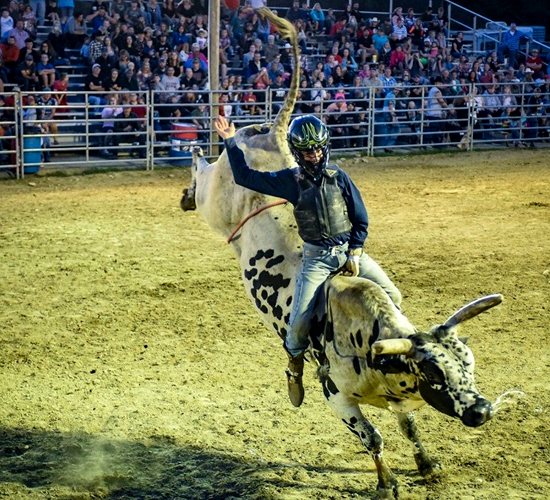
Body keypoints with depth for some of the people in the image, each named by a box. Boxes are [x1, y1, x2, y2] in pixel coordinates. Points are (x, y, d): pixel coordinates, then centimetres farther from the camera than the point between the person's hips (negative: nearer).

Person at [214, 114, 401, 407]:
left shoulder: (339, 177, 0)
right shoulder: (291, 181, -2)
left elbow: (361, 220, 5)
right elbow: (245, 177, 0)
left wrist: (355, 255, -4)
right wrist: (230, 142, -6)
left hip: (349, 250, 2)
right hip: (316, 259, -2)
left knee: (392, 296, -5)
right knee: (300, 321, -14)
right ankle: (295, 365, 14)